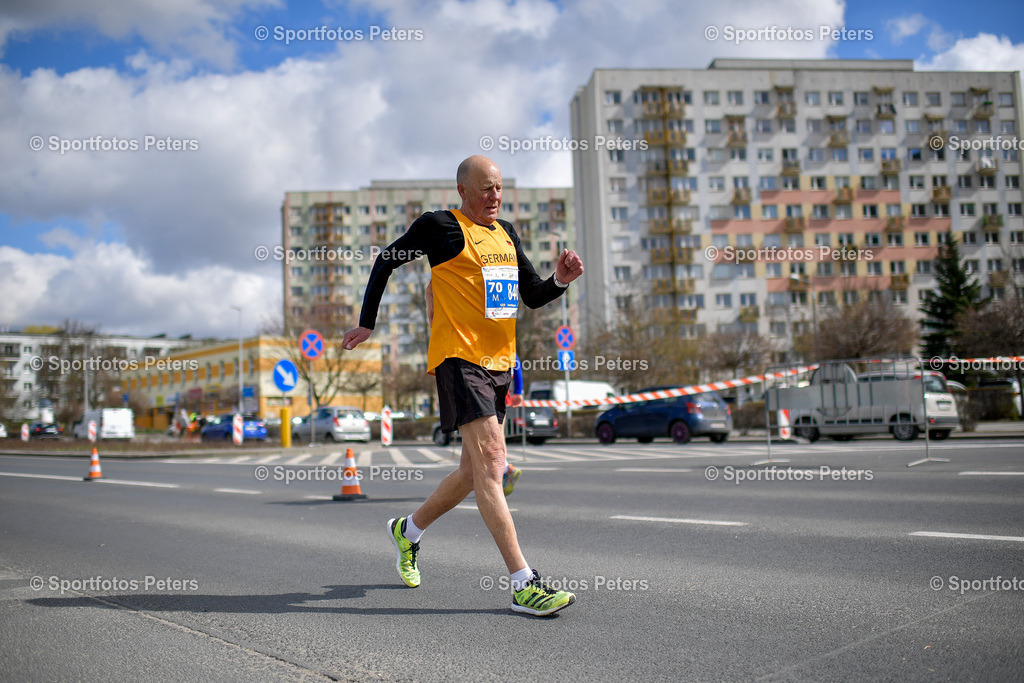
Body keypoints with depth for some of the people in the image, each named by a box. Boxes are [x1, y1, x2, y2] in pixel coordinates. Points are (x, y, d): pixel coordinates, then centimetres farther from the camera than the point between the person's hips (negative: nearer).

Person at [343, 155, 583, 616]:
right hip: (459, 357, -8)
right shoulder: (441, 226, -3)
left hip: (499, 362, 8)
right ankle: (523, 583, -15)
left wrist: (559, 280, -2)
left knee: (475, 470, 13)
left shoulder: (506, 234, 17)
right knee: (491, 461, -16)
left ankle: (408, 530, 36)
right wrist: (367, 323, 7)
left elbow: (533, 297, 19)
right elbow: (387, 261, 7)